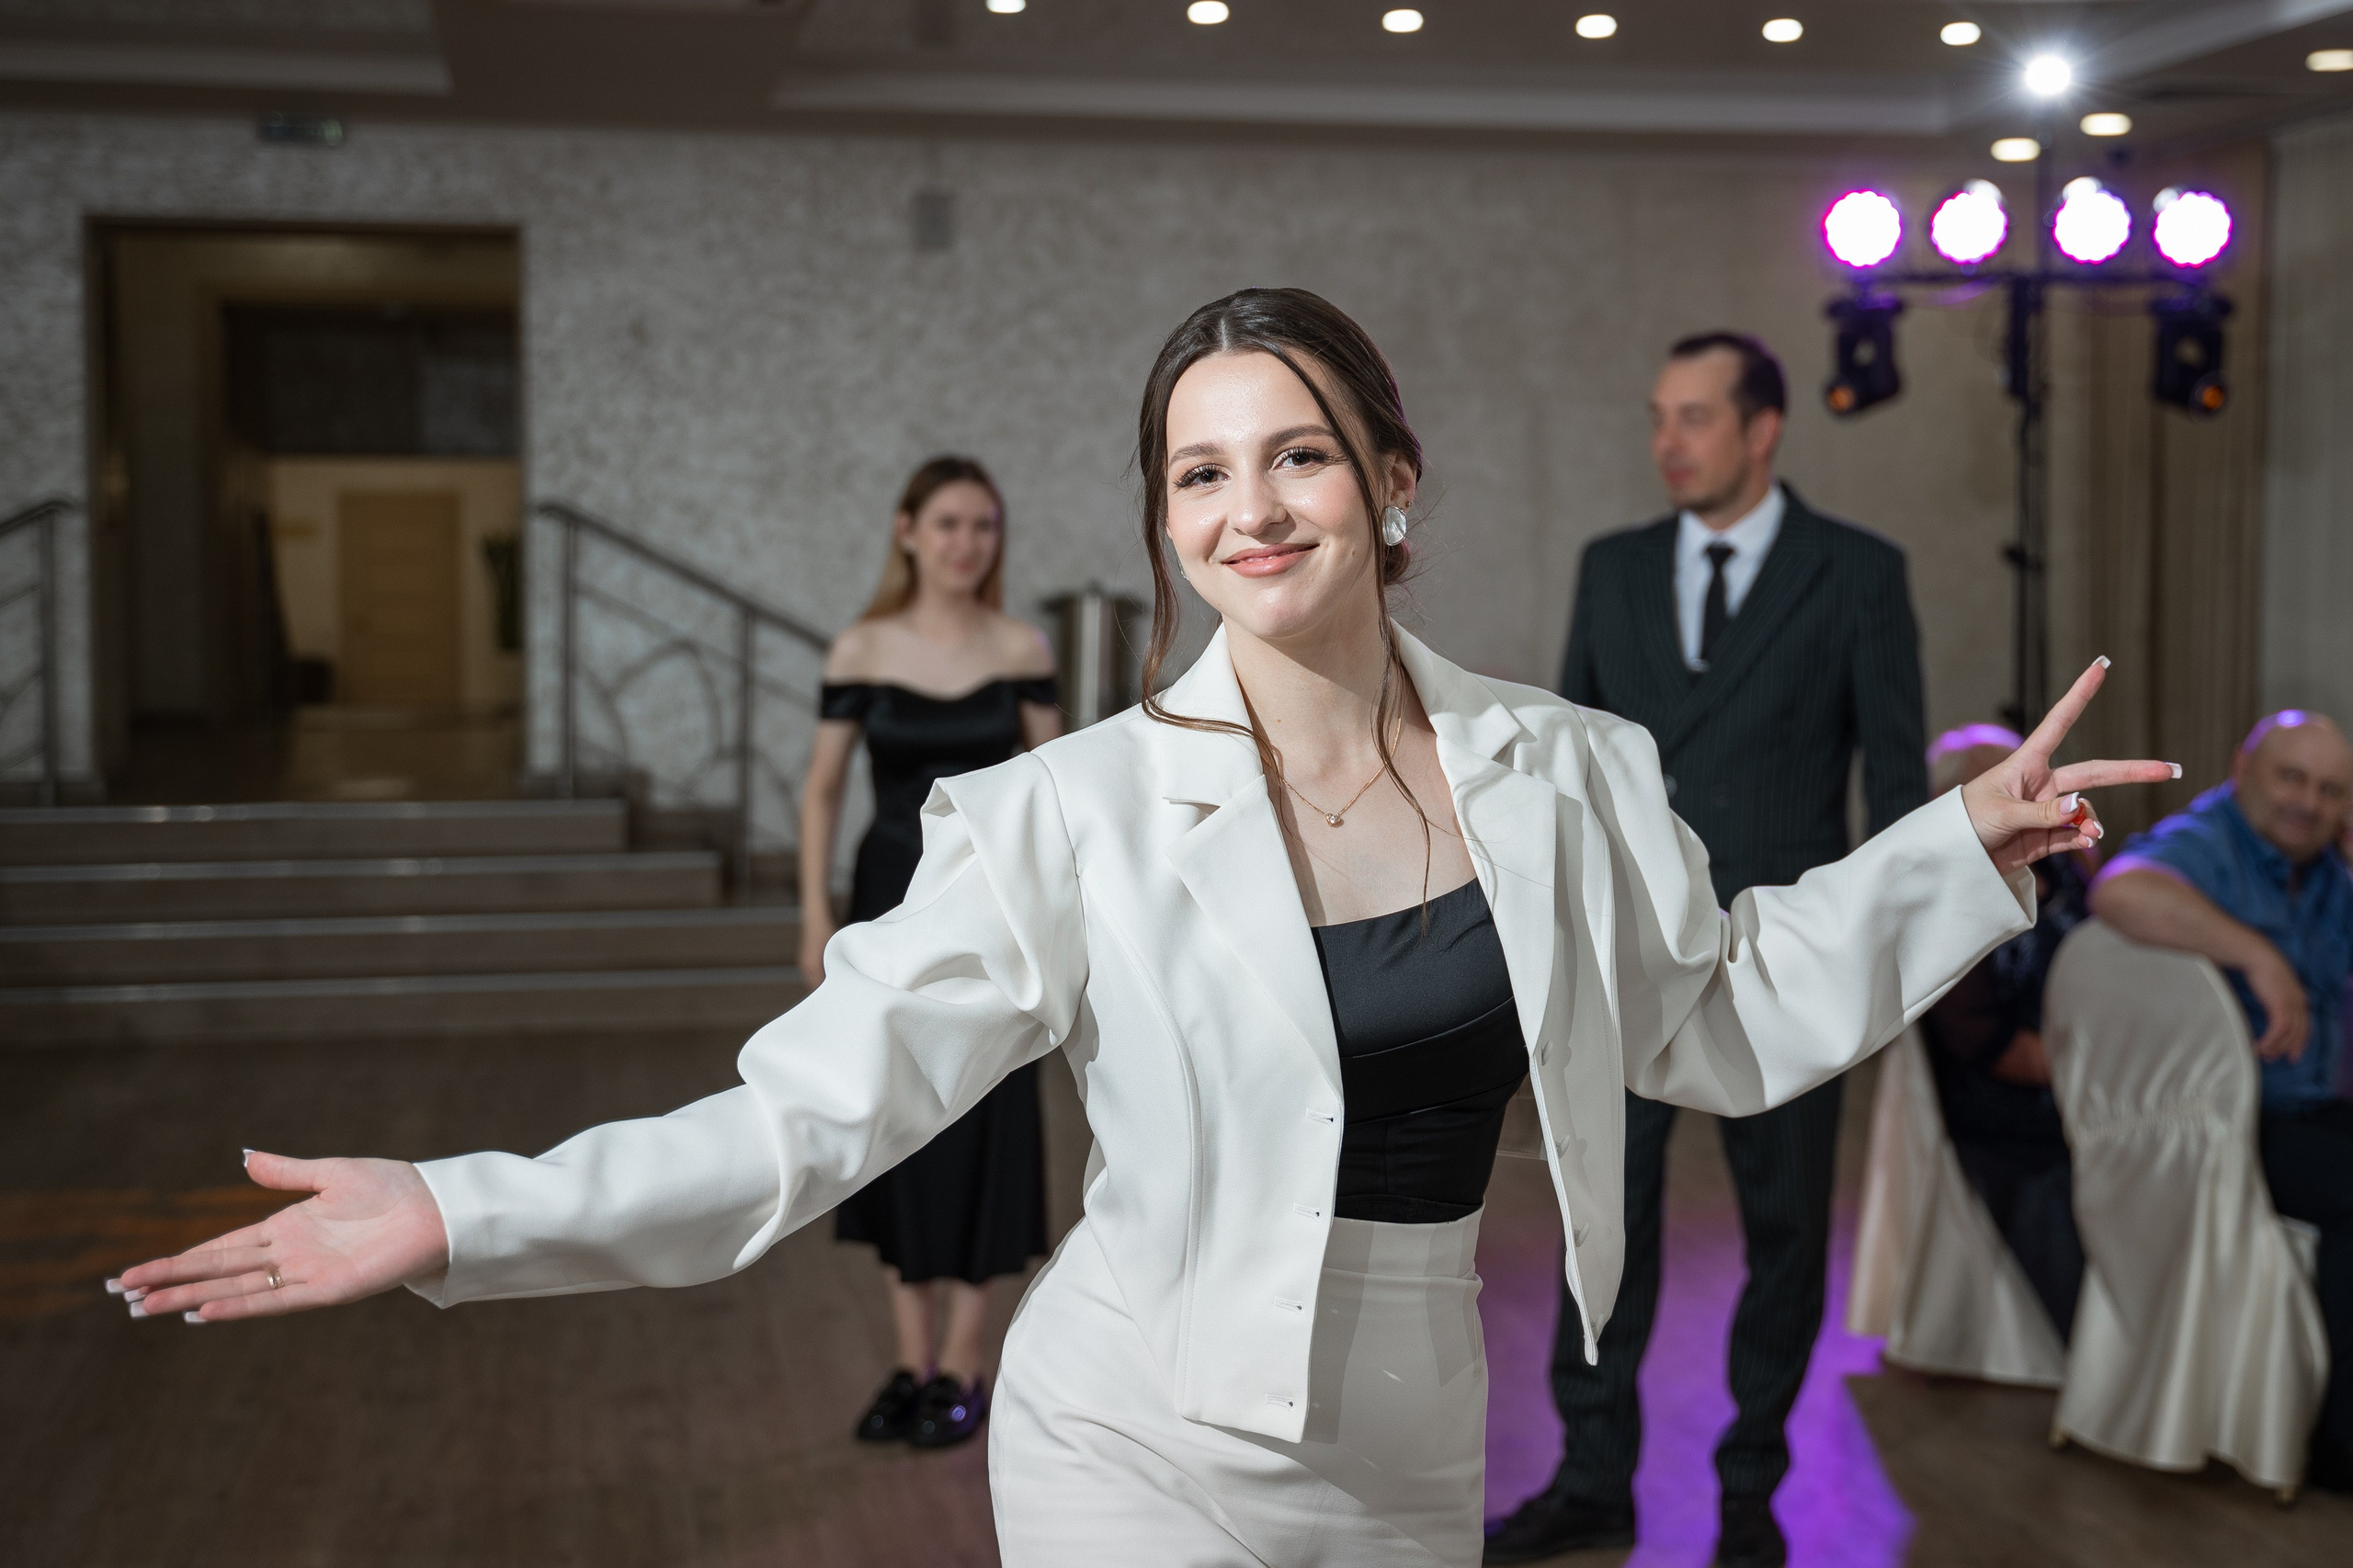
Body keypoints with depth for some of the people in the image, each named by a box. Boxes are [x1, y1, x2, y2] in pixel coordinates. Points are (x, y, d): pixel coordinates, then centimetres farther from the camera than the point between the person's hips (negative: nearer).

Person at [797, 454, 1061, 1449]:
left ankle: (961, 1368, 12)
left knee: (980, 1126, 1)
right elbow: (822, 789, 2)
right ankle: (912, 1362, 18)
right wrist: (816, 916, -3)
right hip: (893, 897, 1)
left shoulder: (1021, 649, -2)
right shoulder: (861, 652, -3)